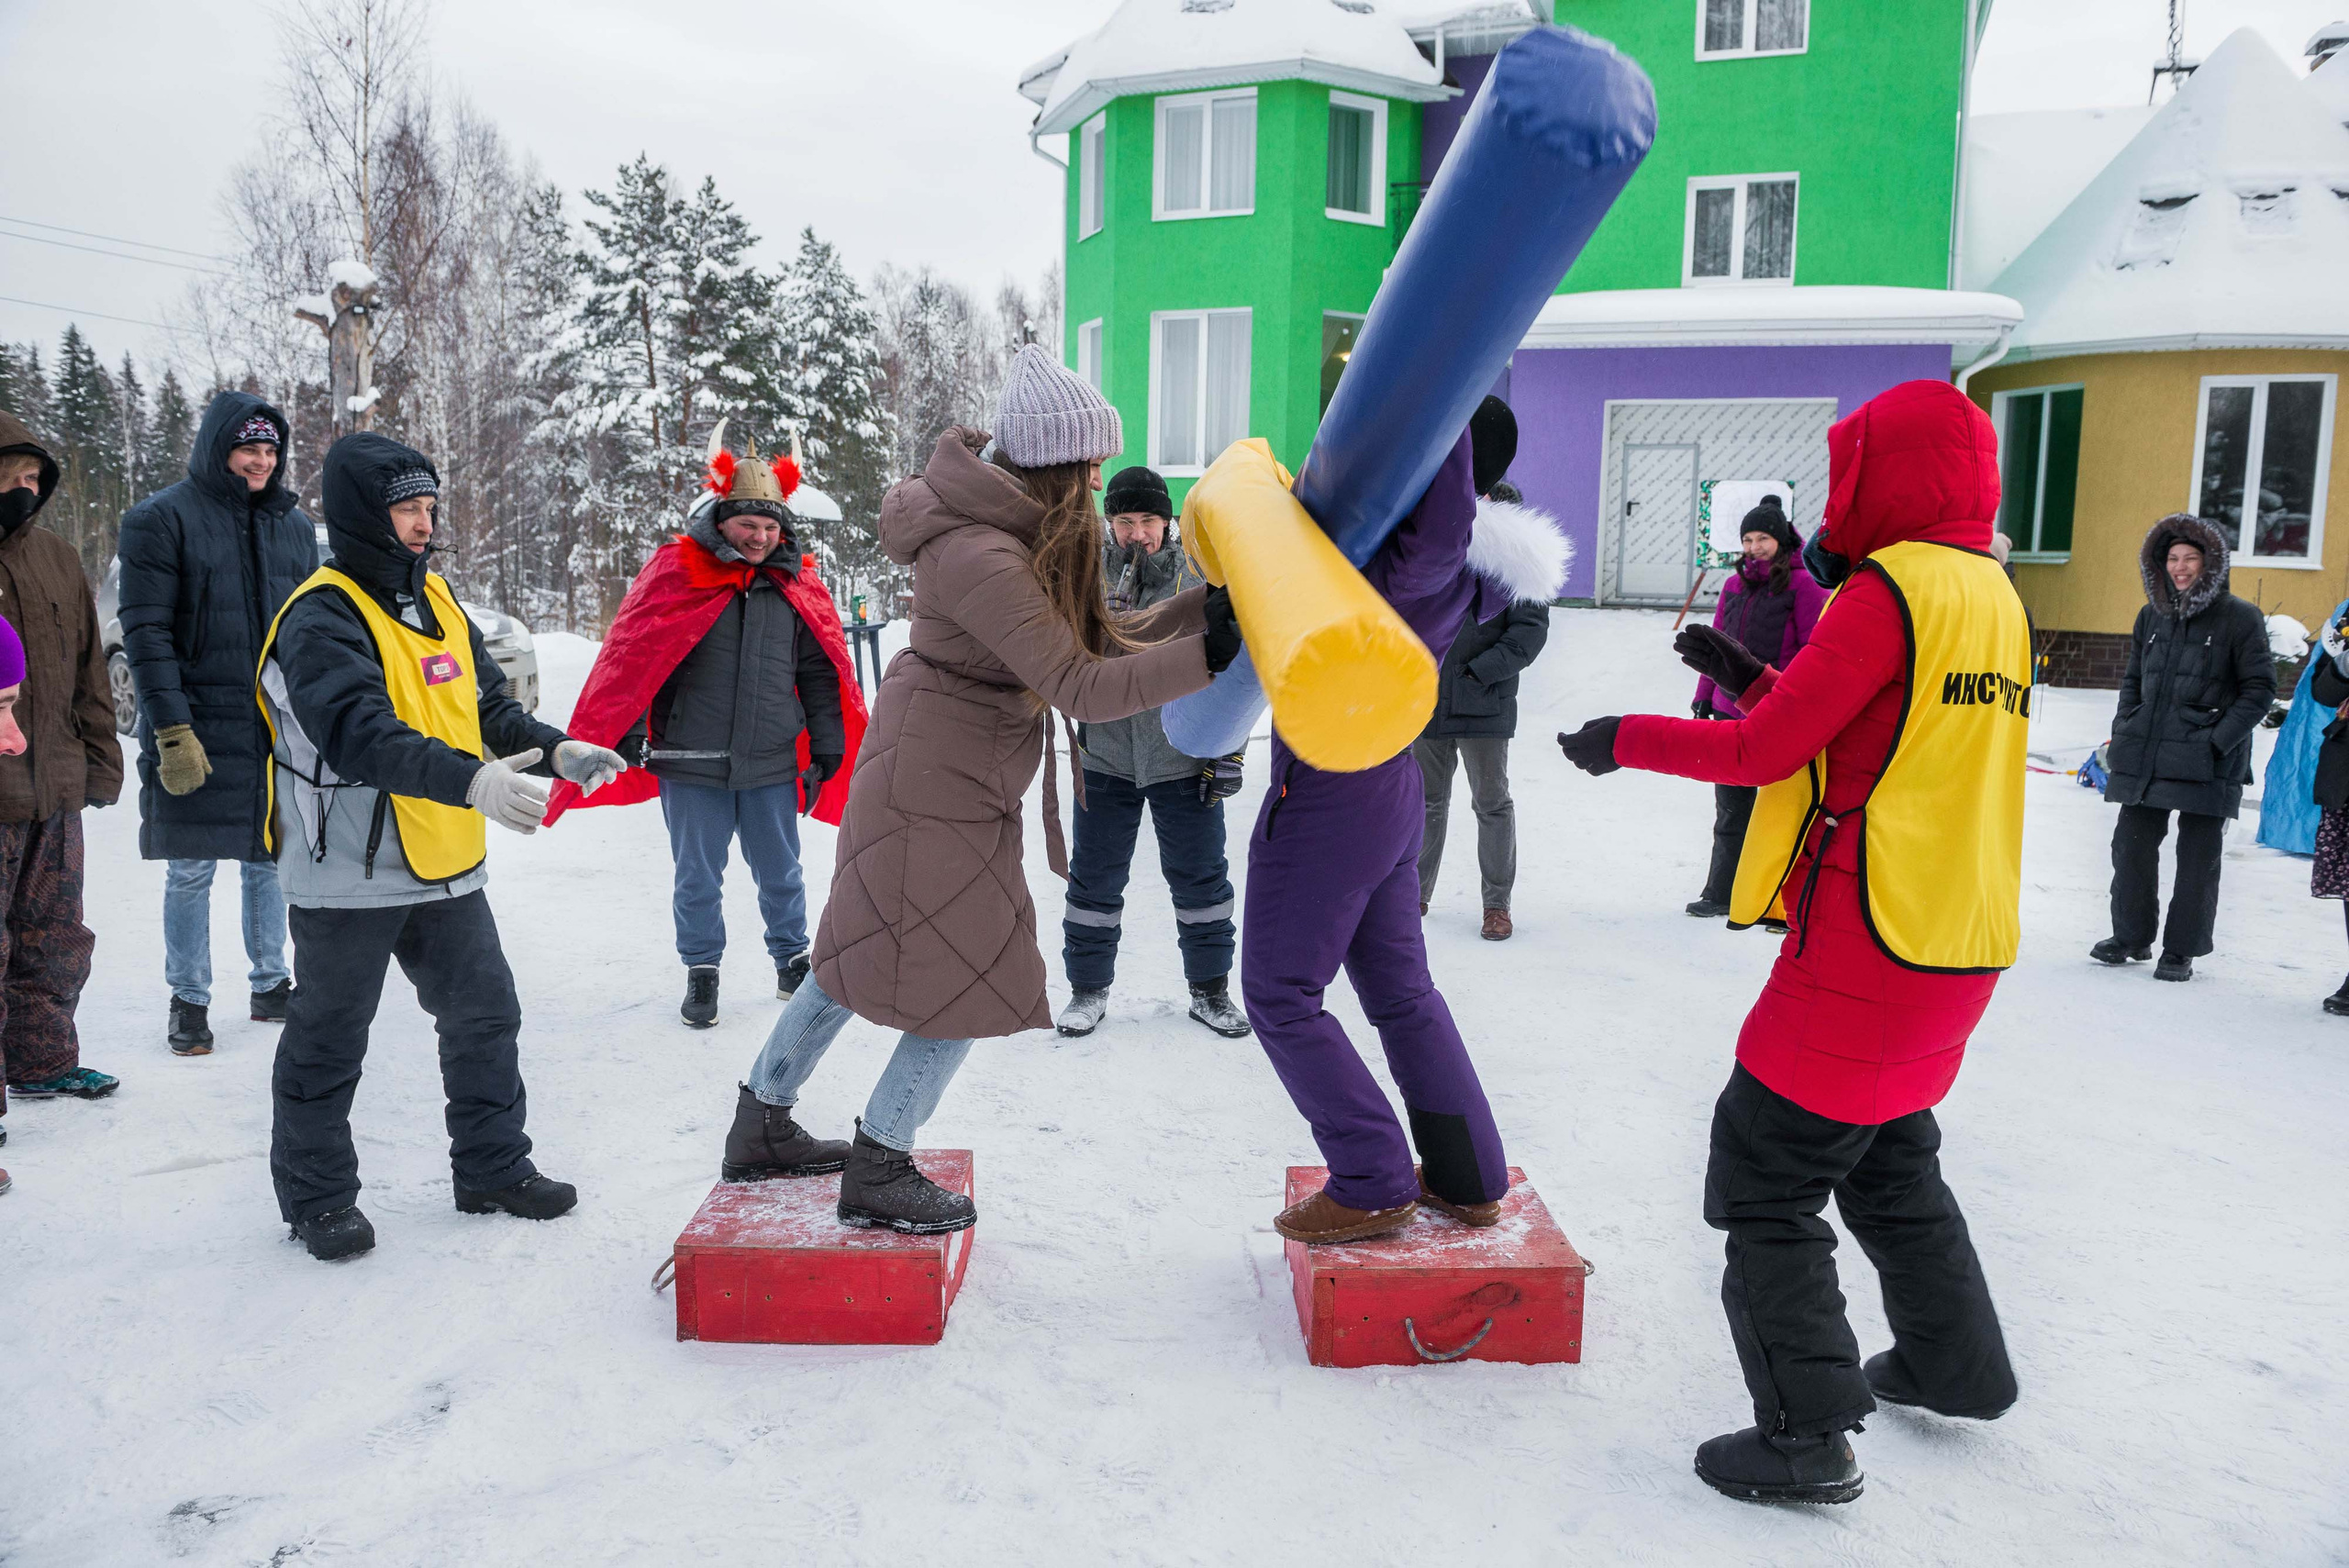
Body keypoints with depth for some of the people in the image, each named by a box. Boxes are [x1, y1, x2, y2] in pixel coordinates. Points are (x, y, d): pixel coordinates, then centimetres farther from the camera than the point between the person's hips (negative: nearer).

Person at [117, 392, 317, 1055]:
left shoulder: (294, 525, 11)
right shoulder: (162, 519, -4)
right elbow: (146, 633, -9)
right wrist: (172, 731, -16)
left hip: (281, 730, 4)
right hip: (197, 732, -4)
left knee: (269, 862, 12)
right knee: (192, 870, 3)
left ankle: (271, 985, 25)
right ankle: (189, 1002, 16)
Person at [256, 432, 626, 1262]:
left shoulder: (436, 600, 10)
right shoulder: (321, 618, -16)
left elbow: (488, 707, 16)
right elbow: (363, 734, -31)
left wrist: (559, 750, 0)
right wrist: (471, 781, -43)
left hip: (445, 866, 7)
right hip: (348, 876, -7)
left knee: (485, 1016, 13)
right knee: (329, 1038, 7)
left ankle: (494, 1168, 29)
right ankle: (317, 1195, 23)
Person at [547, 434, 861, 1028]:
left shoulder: (798, 587, 4)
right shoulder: (673, 573, -5)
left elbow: (821, 674, 9)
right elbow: (629, 658, -5)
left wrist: (825, 754, 9)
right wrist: (626, 736, -11)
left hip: (772, 765, 2)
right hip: (691, 765, -2)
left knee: (780, 873, 15)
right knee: (697, 877, 10)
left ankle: (792, 958, 34)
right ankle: (701, 971, 26)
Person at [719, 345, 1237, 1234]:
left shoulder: (1029, 538, 6)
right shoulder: (982, 558, -25)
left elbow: (1099, 642, 5)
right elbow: (1081, 688, -27)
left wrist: (1205, 606, -3)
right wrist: (1208, 653, -29)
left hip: (929, 783, 10)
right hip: (936, 795, -10)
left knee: (859, 959, 19)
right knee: (963, 986, 1)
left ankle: (760, 1130, 33)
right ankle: (876, 1177, 15)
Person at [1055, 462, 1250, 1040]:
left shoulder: (1201, 574, -3)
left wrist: (1229, 752, -1)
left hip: (1185, 753, 0)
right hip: (1105, 753, 1)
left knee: (1200, 877, 9)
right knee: (1094, 878, 9)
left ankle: (1210, 988, 26)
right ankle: (1088, 987, 26)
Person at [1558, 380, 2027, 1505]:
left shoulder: (1886, 591, -15)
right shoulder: (1989, 593, 13)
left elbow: (1764, 749, -14)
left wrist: (1628, 739, -2)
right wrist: (1752, 677, 16)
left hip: (1865, 950, -10)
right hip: (1956, 946, 10)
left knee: (1765, 1178, -1)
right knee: (1888, 1158, 27)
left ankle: (1807, 1438, 2)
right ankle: (1956, 1365, 40)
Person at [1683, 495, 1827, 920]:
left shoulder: (1802, 585, -6)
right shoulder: (1735, 585, 11)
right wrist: (1705, 694, 14)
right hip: (1730, 710, 6)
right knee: (1730, 810, 13)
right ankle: (1721, 894, 23)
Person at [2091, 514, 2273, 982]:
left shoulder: (2239, 618, -4)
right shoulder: (2152, 616, 11)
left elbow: (2259, 689, -4)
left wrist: (2219, 741, -13)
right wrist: (2123, 728, 8)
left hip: (2206, 766, -5)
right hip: (2144, 758, 5)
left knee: (2197, 858, 3)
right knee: (2131, 845, 9)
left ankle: (2181, 950, 13)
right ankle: (2131, 936, 25)